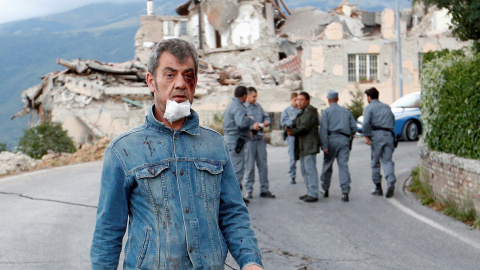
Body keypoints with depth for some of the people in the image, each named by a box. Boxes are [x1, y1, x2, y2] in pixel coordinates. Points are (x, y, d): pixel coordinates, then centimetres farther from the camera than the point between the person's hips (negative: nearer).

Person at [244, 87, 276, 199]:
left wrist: (267, 122, -1)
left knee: (263, 165, 7)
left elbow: (266, 116, 21)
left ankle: (264, 190, 14)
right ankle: (249, 190, 9)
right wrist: (252, 126, -22)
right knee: (250, 166, 0)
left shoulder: (258, 106, 15)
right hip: (249, 139, -6)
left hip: (260, 138, 6)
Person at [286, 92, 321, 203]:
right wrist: (291, 129, -1)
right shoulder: (302, 112, 22)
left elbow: (304, 126, -19)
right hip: (303, 145, 11)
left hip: (309, 144, -11)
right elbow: (297, 125, 19)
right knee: (304, 169, 13)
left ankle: (313, 194, -10)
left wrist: (293, 132, -8)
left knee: (310, 168, -11)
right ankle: (309, 192, 20)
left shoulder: (309, 111, -11)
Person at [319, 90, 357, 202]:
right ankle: (345, 192, -12)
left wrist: (324, 145, -11)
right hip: (344, 140, 3)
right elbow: (354, 127, 11)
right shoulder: (346, 111, 16)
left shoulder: (326, 111, 4)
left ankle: (325, 189, 19)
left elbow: (323, 129, -7)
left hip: (332, 139, -3)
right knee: (343, 165, -2)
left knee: (327, 165, 10)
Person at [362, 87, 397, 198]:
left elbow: (366, 123, -12)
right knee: (387, 160, 0)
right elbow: (393, 122, 17)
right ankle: (391, 182, -21)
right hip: (389, 135, 4)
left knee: (375, 162, 6)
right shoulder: (387, 107, 21)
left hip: (377, 134, -4)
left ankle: (378, 187, 10)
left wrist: (367, 136, -7)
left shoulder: (369, 108, 3)